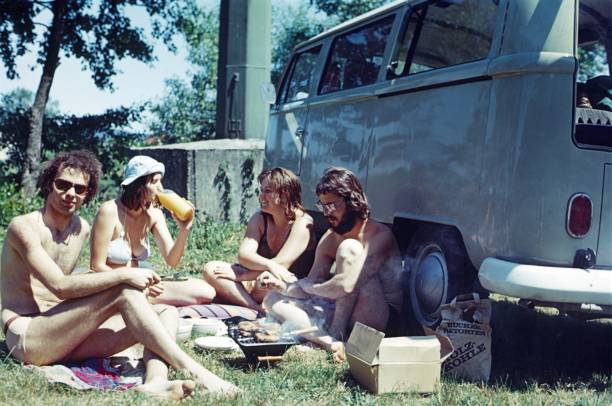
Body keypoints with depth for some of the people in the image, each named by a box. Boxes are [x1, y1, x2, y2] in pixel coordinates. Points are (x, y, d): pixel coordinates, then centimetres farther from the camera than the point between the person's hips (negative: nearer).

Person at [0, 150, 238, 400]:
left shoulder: (82, 229, 15)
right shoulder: (23, 227, -9)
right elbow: (60, 286, -21)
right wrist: (124, 275, -25)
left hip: (61, 333, 8)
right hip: (26, 339, -8)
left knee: (166, 313, -9)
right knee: (123, 292, -27)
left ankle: (155, 381, -40)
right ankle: (194, 372, -31)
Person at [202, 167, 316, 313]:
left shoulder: (302, 222, -11)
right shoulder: (260, 219, 5)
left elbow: (281, 263, -21)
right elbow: (243, 255, -11)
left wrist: (240, 276, -18)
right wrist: (269, 265, -32)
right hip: (256, 283, 7)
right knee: (211, 269, -14)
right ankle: (258, 308, -29)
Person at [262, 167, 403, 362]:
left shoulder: (379, 236, -15)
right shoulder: (329, 239, 8)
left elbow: (346, 285, -27)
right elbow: (312, 285, 8)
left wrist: (308, 286, -10)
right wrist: (282, 285, -13)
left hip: (381, 321, -8)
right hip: (345, 315, 8)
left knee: (349, 248, -24)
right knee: (273, 300, 0)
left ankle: (336, 335, -22)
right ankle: (333, 343, -23)